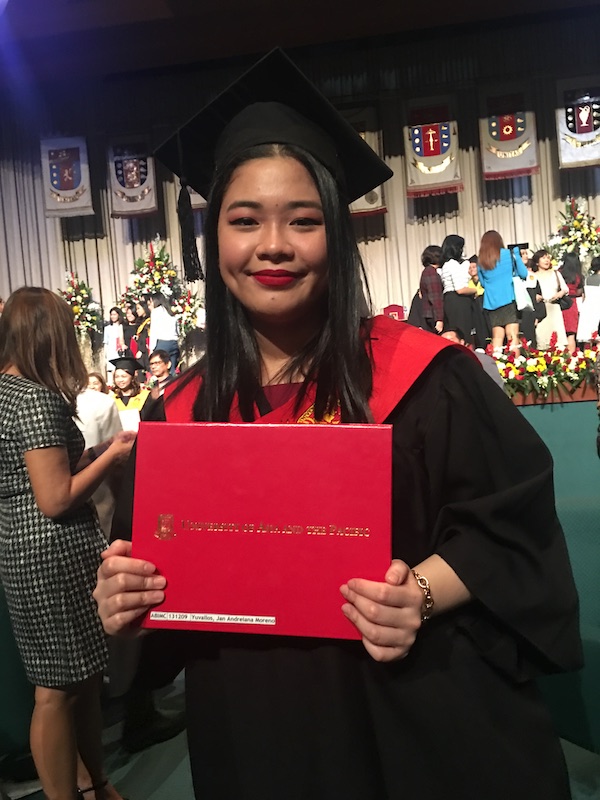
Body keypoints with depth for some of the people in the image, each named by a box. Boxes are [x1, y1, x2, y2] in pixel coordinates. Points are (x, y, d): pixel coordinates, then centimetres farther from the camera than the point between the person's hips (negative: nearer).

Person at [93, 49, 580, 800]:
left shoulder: (419, 374, -12)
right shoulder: (181, 411, -2)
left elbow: (509, 523, -8)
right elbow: (153, 568, 7)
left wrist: (424, 594, -23)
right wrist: (123, 599, -13)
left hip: (420, 729, -2)